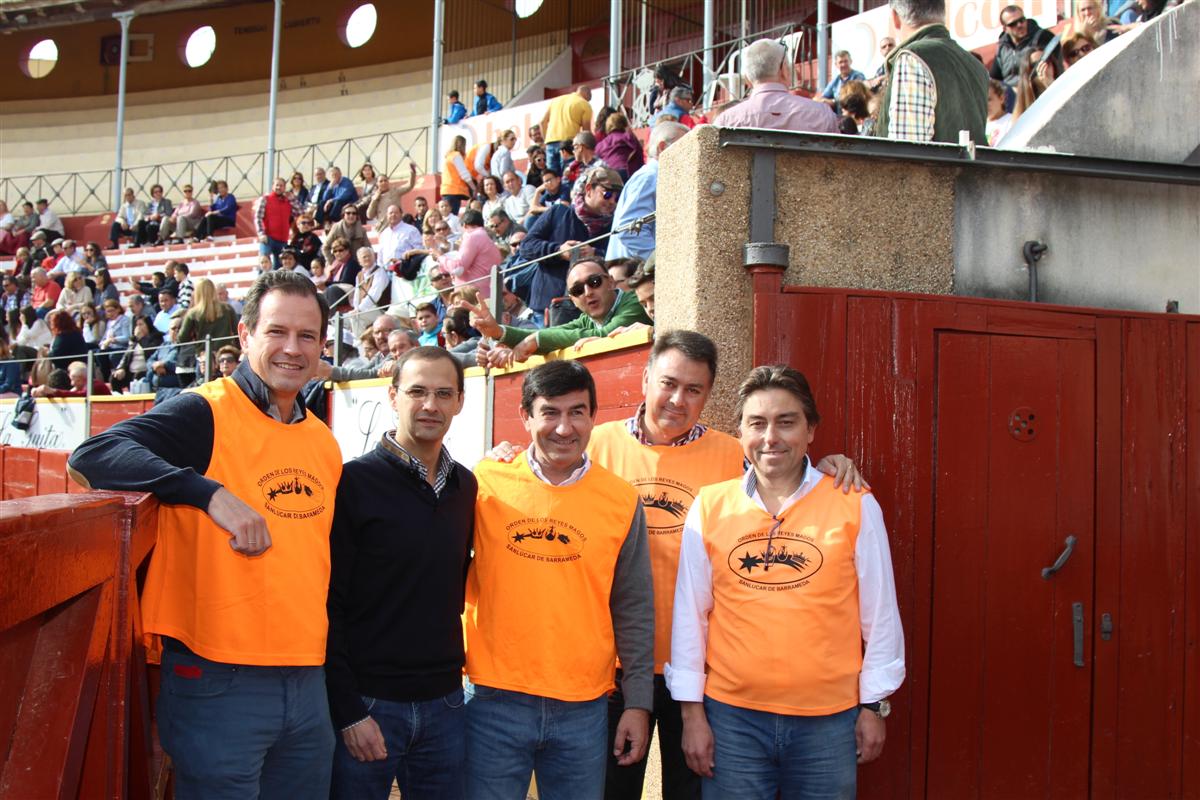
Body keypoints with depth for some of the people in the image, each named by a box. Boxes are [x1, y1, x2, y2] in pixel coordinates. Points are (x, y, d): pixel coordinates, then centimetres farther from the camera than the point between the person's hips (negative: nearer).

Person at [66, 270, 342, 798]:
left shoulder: (325, 444, 13)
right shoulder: (205, 414, -8)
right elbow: (93, 456, -21)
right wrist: (210, 493, -28)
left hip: (307, 684, 7)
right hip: (219, 681, -6)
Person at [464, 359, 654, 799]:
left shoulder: (622, 500, 2)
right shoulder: (487, 483, -2)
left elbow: (633, 611, 5)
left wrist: (638, 703, 4)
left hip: (584, 709, 1)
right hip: (495, 700, -1)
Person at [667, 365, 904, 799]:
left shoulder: (855, 507, -2)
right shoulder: (710, 507, 0)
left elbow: (879, 613, 2)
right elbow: (689, 613, 3)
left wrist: (874, 705, 3)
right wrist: (691, 711, 2)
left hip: (828, 718, 0)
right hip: (732, 714, 1)